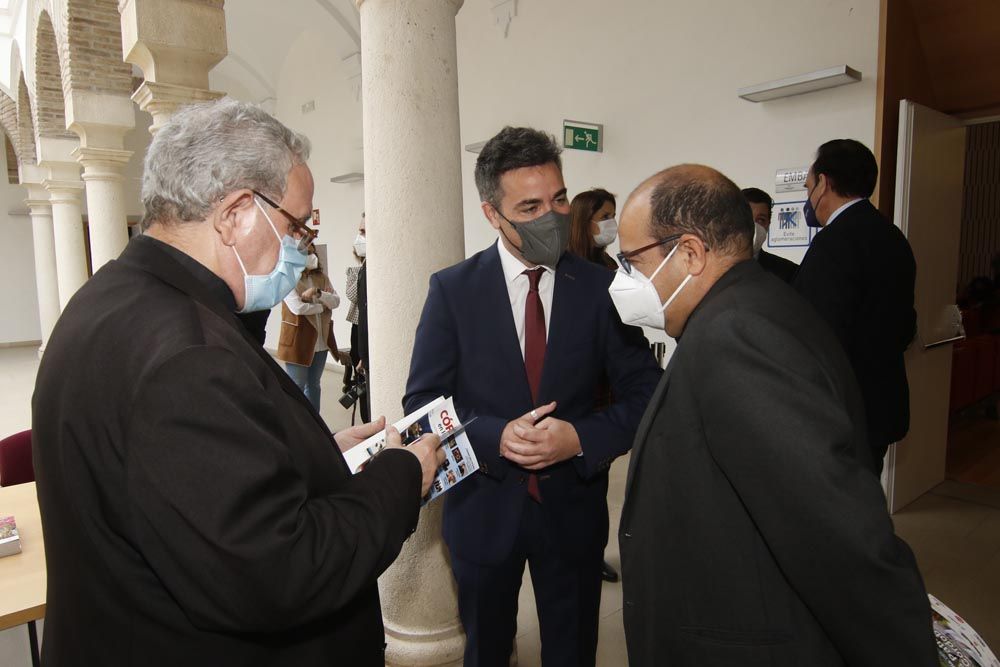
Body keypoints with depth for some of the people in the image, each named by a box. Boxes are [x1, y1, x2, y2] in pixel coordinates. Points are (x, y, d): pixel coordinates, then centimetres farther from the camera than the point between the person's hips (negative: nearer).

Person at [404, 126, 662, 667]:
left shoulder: (600, 289, -7)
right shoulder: (452, 289, -8)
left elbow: (643, 394, -5)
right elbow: (422, 400, -8)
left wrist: (581, 438, -23)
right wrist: (494, 437, -24)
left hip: (573, 506, 1)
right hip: (483, 508, 0)